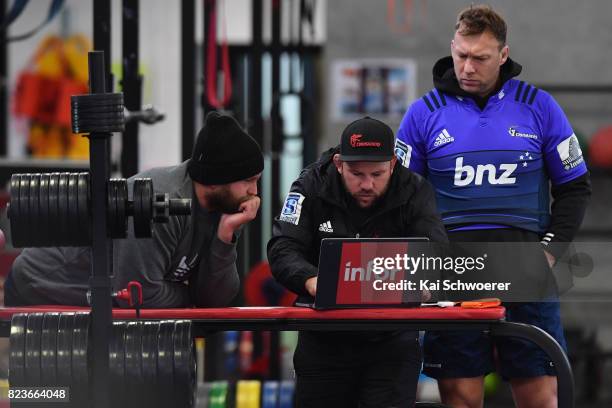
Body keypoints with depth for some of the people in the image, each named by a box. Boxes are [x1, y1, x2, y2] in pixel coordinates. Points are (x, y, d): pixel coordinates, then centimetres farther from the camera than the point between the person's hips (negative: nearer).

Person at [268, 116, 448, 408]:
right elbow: (283, 250, -15)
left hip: (391, 339, -1)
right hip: (324, 338, 1)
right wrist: (311, 280, -36)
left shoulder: (414, 192, -7)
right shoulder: (312, 185, -6)